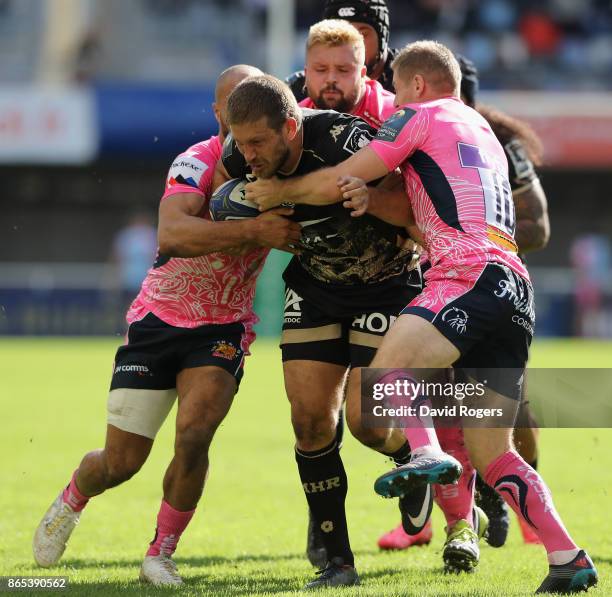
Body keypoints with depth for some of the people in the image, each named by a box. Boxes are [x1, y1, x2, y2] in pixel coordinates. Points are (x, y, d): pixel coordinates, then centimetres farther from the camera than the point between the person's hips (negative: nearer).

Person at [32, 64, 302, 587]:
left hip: (223, 329, 2)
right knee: (121, 462, 2)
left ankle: (161, 553, 1)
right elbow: (173, 234, -36)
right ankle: (71, 503, 37)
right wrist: (254, 230, -43)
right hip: (158, 320, -2)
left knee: (193, 438, -21)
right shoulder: (199, 162, -21)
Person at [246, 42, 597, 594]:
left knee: (388, 364, -30)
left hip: (470, 275, -8)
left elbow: (338, 182, 5)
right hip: (514, 289, 8)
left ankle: (426, 453, -55)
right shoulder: (484, 132, 33)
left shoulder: (422, 115, 9)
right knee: (494, 458, 10)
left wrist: (279, 192, 20)